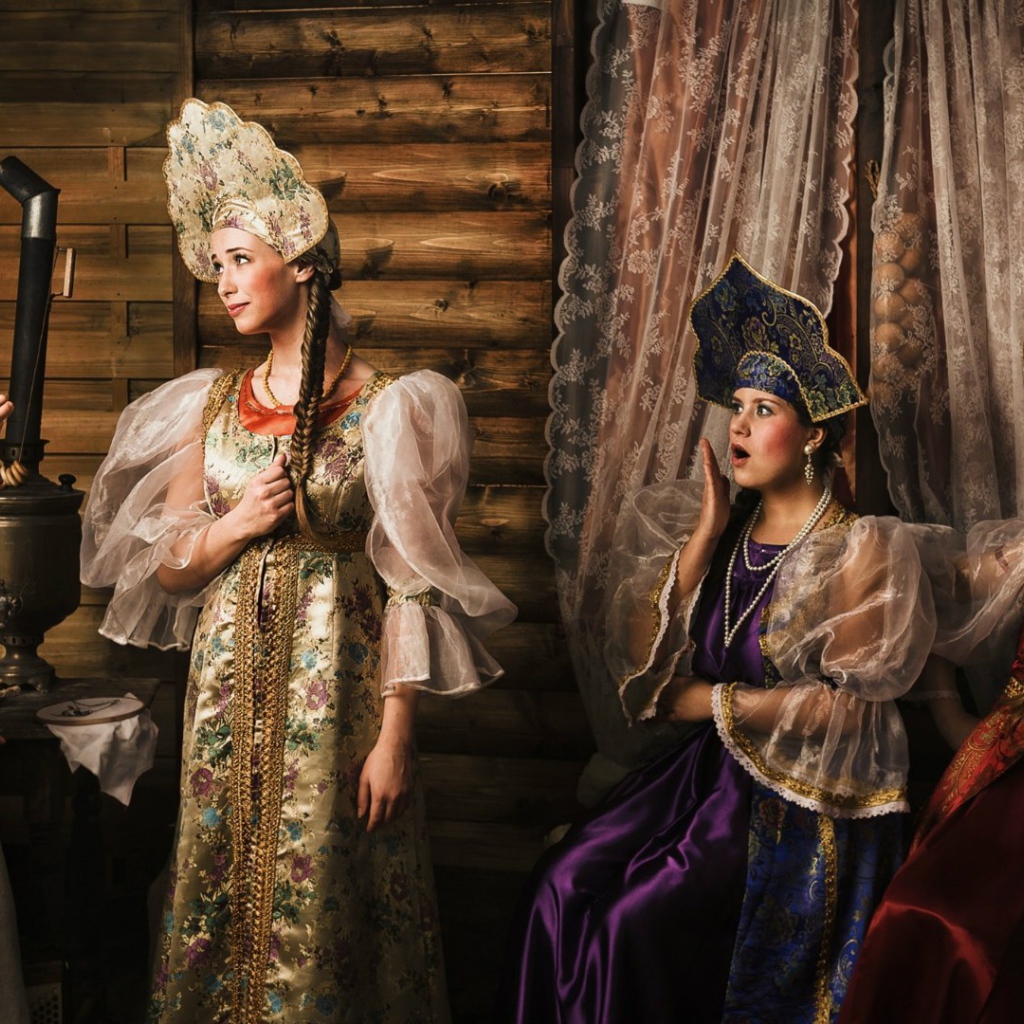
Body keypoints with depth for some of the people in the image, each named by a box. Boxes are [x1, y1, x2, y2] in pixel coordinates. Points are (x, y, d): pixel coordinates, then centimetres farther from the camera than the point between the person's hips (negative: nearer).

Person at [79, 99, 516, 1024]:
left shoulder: (383, 410, -8)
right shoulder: (210, 404, 6)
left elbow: (408, 585, -10)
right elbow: (165, 568, 9)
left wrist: (395, 738, -12)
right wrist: (232, 527, -11)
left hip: (337, 685, -4)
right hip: (229, 676, 4)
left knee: (323, 890, 5)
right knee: (223, 874, 13)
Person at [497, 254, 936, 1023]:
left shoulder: (864, 550, -10)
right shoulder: (724, 528, 5)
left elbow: (852, 705, -13)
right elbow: (641, 661, -2)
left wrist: (711, 700, -10)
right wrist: (705, 536, -9)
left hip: (807, 805, -5)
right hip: (713, 770, 5)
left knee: (638, 923, -19)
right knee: (564, 886, -13)